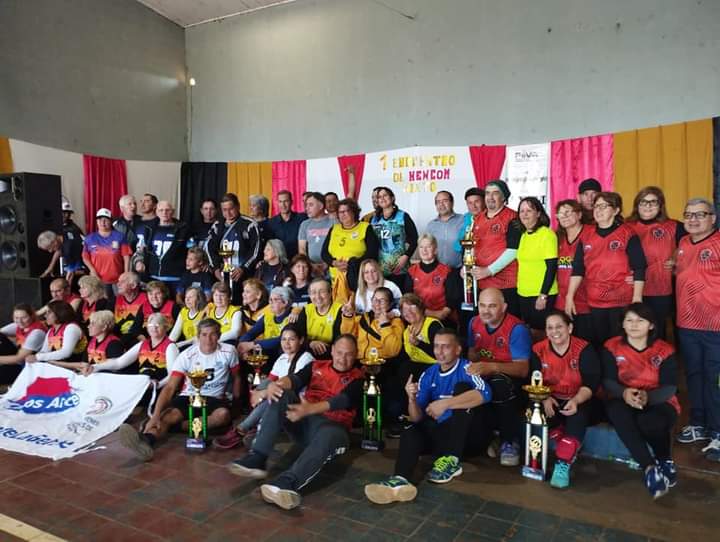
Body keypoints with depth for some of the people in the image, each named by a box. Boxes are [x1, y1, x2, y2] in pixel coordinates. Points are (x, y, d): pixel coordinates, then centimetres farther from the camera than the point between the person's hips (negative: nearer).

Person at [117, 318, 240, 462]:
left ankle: (180, 425, -29)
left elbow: (236, 378, 10)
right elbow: (170, 387, -16)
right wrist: (155, 415, -29)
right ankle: (145, 440, -64)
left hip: (214, 399, 0)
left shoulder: (229, 352, -6)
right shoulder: (187, 355, -9)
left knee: (223, 414, -36)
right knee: (168, 415, -33)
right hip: (188, 397, 0)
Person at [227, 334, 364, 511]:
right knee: (281, 394, -23)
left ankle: (287, 482, -59)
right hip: (303, 419, 3)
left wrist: (309, 409, -32)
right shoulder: (316, 366, 17)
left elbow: (342, 401, -13)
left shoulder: (357, 378, 6)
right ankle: (257, 458, -31)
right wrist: (276, 384, -28)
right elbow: (295, 379, -2)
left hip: (332, 425, -3)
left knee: (332, 437, -39)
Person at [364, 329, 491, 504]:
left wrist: (445, 403, -32)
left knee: (462, 387, -25)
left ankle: (452, 461, -26)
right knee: (410, 433, -23)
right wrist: (412, 399, -19)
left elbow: (485, 393, -31)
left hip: (467, 433, -4)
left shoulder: (466, 368, -8)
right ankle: (400, 481, -50)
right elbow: (417, 418, 3)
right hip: (439, 432, 4)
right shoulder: (429, 375, 5)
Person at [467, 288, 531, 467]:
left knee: (500, 384, -39)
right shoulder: (474, 323, 0)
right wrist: (474, 367, -11)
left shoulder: (517, 329, -19)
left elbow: (523, 369, -26)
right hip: (484, 377, 6)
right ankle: (487, 432, 0)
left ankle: (510, 441, -18)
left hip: (511, 378, -6)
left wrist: (491, 367, -41)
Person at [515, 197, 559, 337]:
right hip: (523, 294, 7)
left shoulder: (547, 234, -11)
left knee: (539, 333, 0)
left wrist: (543, 295, -17)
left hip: (541, 295, -7)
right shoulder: (523, 235, 10)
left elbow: (552, 267, -14)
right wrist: (519, 288, 13)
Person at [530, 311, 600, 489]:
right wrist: (544, 398, -26)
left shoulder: (584, 349, -11)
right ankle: (570, 451, -10)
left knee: (578, 417, -35)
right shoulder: (538, 350, -3)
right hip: (550, 400, 2)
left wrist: (575, 401, -34)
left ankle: (563, 464, -30)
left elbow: (591, 383, -16)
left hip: (578, 401, -2)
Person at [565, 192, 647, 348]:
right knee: (598, 344, 12)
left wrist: (637, 299, -12)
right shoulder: (587, 236, 8)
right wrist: (570, 296, 3)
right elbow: (578, 269, 7)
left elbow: (639, 268, -6)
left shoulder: (628, 234, -4)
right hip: (595, 303, 4)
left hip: (622, 302, -4)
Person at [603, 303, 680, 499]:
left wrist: (648, 396, -31)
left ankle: (666, 461, -2)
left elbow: (670, 387, -10)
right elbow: (607, 381, -6)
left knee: (650, 422, -35)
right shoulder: (612, 347, 2)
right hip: (624, 401, 1)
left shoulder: (665, 351, -1)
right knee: (615, 410, -35)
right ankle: (649, 467, -33)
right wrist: (624, 393, -29)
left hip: (658, 402, -1)